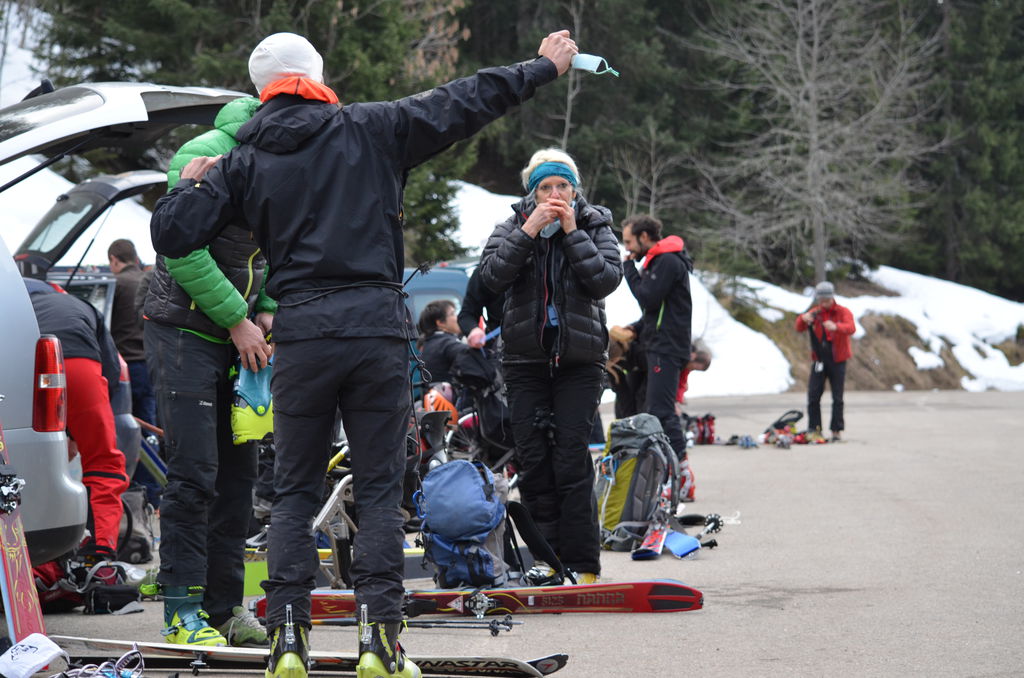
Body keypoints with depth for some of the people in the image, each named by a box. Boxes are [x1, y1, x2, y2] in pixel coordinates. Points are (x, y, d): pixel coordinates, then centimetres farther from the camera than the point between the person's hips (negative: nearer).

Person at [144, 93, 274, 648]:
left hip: (238, 339, 8)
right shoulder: (206, 155, -15)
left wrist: (268, 311, 3)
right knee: (193, 475, -11)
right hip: (185, 331, -8)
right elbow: (184, 249, -20)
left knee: (238, 473, 8)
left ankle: (224, 607, 15)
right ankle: (184, 613, -8)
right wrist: (237, 320, -17)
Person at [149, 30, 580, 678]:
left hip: (301, 333, 1)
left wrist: (191, 183, 24)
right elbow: (465, 102, 10)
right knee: (380, 489, 5)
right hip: (378, 327, -1)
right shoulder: (372, 129, 5)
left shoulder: (243, 163, 8)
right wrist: (545, 67, 23)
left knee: (295, 491, 10)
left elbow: (172, 234, 3)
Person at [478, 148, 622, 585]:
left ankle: (582, 563, -5)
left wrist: (573, 233, -14)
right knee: (533, 460, 1)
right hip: (526, 358, 2)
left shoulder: (595, 226, 4)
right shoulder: (512, 227, 5)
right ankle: (547, 556, 10)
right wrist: (528, 232, -17)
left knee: (572, 460, -9)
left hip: (580, 359, -2)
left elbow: (606, 279, -10)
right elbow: (492, 276, -10)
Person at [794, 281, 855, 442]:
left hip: (837, 360, -2)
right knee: (813, 395, -4)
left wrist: (836, 327, -42)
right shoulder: (815, 313, 6)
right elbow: (799, 329, -4)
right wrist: (803, 319, -29)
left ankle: (836, 430, 8)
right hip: (819, 360, 2)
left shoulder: (843, 312, -2)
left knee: (837, 398, 2)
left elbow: (851, 328, -21)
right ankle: (814, 429, 3)